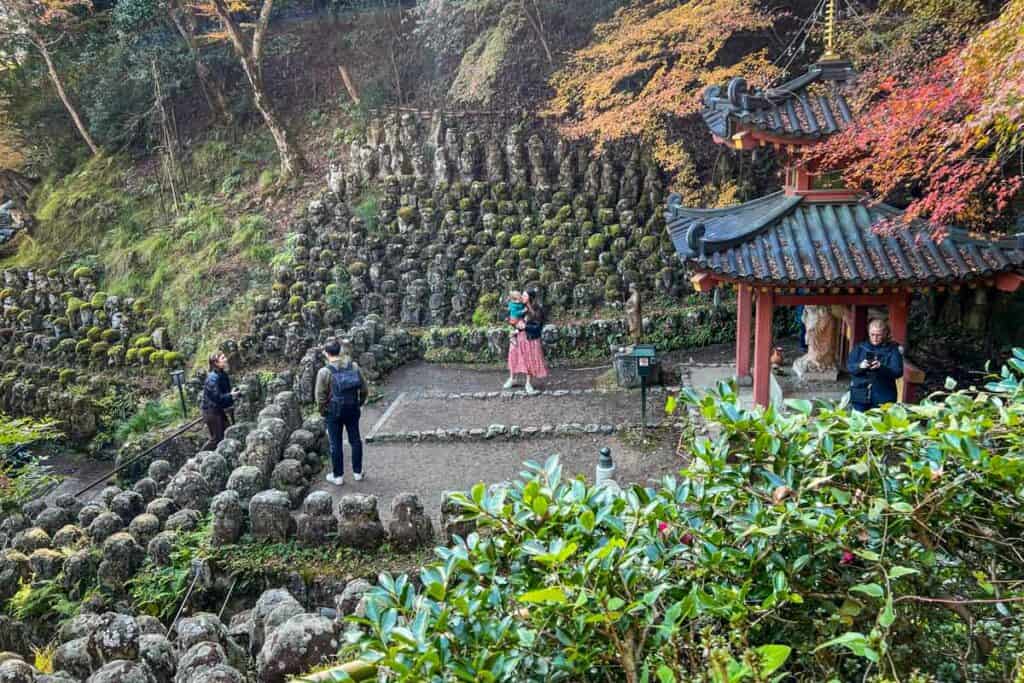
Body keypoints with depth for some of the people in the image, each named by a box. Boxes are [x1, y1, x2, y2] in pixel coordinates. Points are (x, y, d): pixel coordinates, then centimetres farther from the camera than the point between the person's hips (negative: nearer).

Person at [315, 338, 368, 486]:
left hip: (334, 412, -3)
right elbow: (364, 389, 1)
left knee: (336, 444, 8)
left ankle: (338, 476, 17)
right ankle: (358, 472, 25)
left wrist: (323, 410, 4)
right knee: (355, 440, 15)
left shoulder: (324, 372, -15)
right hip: (352, 409, 3)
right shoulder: (354, 367, -4)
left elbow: (320, 396, -12)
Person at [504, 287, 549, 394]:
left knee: (530, 360, 3)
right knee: (515, 357, 11)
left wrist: (524, 327, -20)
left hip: (530, 339, -4)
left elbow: (538, 327, -14)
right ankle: (512, 379, 28)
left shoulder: (537, 311, -12)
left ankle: (528, 383, 13)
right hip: (518, 338, 4)